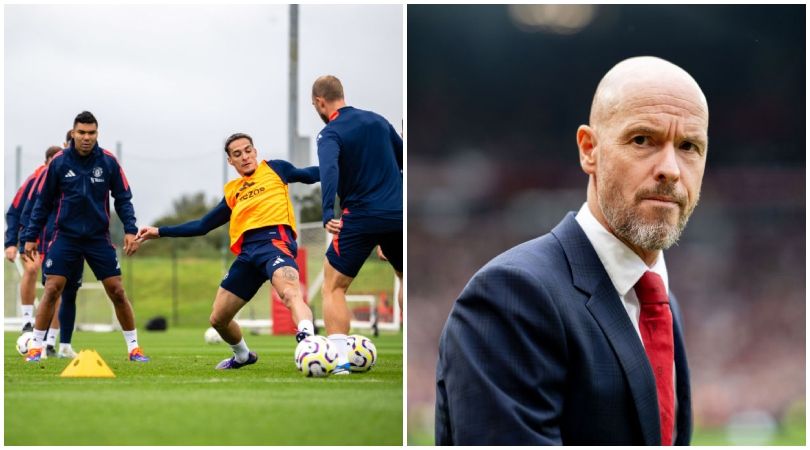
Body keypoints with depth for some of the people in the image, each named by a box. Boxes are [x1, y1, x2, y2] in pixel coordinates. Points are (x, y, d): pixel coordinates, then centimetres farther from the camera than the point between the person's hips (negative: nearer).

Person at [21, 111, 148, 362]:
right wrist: (31, 236, 1)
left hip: (99, 237, 1)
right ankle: (36, 346, 4)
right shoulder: (59, 162, -5)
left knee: (117, 292, 0)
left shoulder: (108, 162, -4)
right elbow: (43, 202, 2)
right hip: (65, 236, 0)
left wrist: (130, 230, -12)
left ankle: (133, 347, 13)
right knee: (52, 290, -8)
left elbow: (123, 198, 1)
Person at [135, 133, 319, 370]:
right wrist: (160, 232, 31)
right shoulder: (232, 191, 27)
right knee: (218, 319, 11)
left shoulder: (274, 169, 17)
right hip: (247, 252, 6)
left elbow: (311, 175, 8)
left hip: (274, 239, -6)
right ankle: (243, 356, 39)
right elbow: (202, 226, 31)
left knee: (290, 292, -37)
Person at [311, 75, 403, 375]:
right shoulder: (377, 121, 13)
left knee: (333, 287, 4)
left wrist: (328, 213, -36)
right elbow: (403, 160, 22)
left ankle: (340, 360, -9)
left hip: (361, 216, -5)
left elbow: (329, 170, -26)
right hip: (398, 213, 5)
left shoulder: (331, 134, -6)